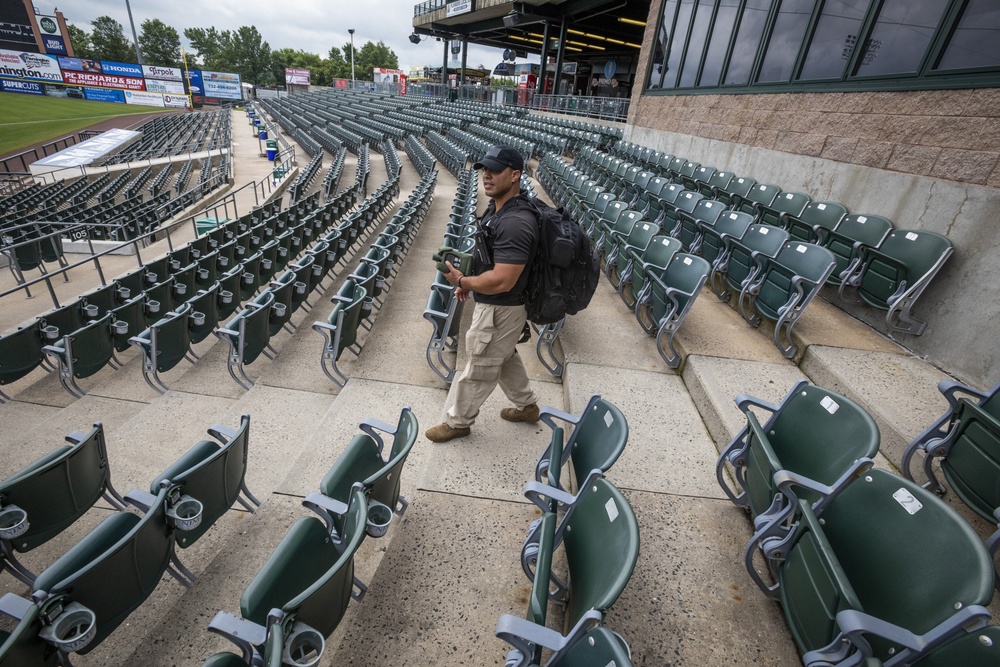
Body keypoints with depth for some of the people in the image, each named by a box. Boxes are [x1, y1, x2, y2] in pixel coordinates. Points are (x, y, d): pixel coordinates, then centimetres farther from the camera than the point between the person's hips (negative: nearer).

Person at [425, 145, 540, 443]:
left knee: (479, 369, 9)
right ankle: (527, 405, 47)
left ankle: (457, 421, 31)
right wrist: (469, 280, 9)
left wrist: (461, 280, -19)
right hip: (496, 306, 10)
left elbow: (501, 281, -33)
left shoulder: (515, 223, -30)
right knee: (505, 357, 27)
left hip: (500, 310, -10)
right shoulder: (497, 207, 3)